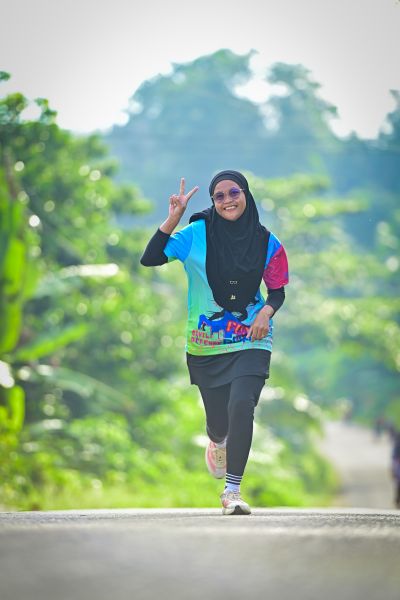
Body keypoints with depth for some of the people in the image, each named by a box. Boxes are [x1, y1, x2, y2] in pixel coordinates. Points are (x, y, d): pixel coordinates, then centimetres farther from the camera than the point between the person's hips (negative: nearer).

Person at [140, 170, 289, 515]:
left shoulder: (267, 243, -1)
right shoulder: (197, 234, -5)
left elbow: (277, 291, 8)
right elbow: (150, 259, -12)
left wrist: (266, 312, -13)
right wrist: (174, 217, -20)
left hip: (251, 343, -1)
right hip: (206, 345, 1)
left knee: (241, 406, -23)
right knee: (219, 419, 10)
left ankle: (232, 491, -16)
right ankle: (218, 442, 51)